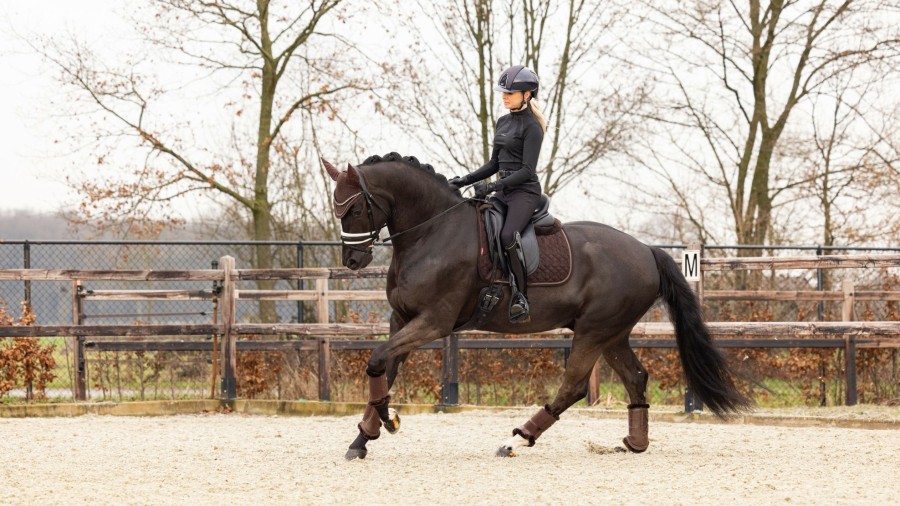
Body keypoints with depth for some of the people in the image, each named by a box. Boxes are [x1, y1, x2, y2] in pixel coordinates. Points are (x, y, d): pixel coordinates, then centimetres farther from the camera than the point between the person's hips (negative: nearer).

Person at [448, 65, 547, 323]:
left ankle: (521, 296, -29)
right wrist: (465, 180, 10)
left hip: (524, 191, -9)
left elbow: (527, 170, -16)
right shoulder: (503, 122, 16)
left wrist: (493, 186, -22)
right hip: (503, 191, 9)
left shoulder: (531, 126, -9)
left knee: (507, 235, -32)